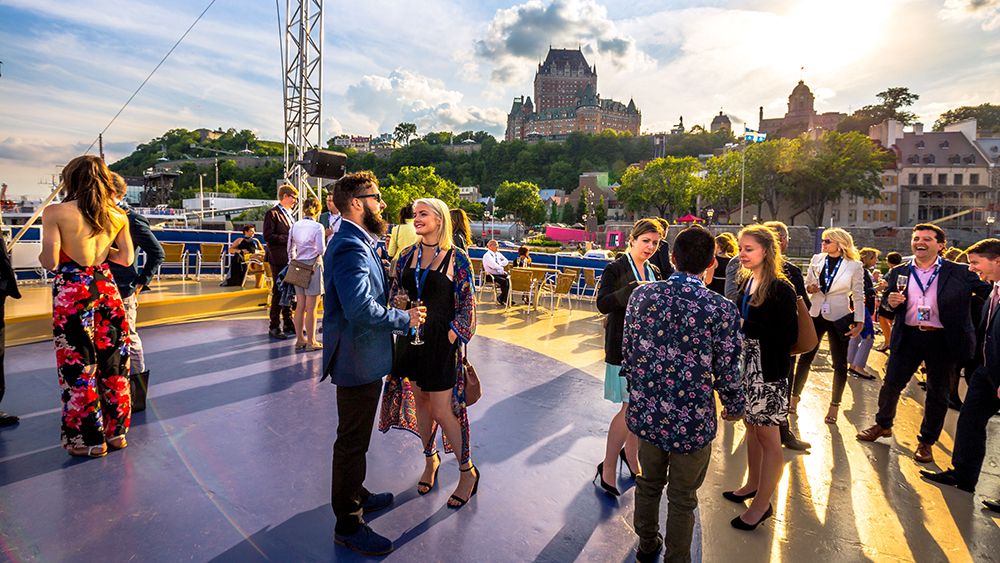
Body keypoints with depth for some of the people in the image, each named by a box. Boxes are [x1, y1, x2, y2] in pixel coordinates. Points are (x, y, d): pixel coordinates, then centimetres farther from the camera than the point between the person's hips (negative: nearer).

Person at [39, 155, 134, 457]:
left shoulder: (54, 213, -9)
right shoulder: (118, 216, 2)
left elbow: (50, 262, -13)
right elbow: (126, 259, 5)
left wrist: (41, 253, 10)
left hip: (72, 292, -4)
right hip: (106, 288, 4)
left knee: (78, 366, 6)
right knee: (113, 363, 13)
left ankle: (89, 440, 15)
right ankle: (116, 431, 23)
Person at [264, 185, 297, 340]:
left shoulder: (290, 215, 19)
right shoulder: (272, 214, -7)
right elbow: (267, 236, -15)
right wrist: (288, 238, -16)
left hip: (290, 259, 8)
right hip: (278, 259, -8)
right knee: (278, 292, -5)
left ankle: (288, 324, 19)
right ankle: (274, 326, 3)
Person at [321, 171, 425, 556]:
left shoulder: (356, 243, 12)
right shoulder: (350, 247, -24)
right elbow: (361, 308, -34)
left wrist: (396, 309, 7)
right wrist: (405, 319, -23)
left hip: (362, 357, 11)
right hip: (357, 361, -11)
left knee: (355, 439, 25)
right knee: (352, 442, 3)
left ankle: (355, 495, 43)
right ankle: (348, 525, 19)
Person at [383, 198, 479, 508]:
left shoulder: (456, 257, -8)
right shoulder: (407, 256, 7)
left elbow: (467, 303, -5)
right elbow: (396, 291, 17)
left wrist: (453, 335, -11)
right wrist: (398, 302, -5)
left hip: (441, 340, -5)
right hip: (411, 336, 5)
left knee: (441, 410, -3)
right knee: (420, 401, 15)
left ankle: (467, 472, 16)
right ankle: (430, 460, 36)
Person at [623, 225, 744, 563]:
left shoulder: (642, 295, -8)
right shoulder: (721, 310, -18)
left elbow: (627, 351, 1)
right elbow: (727, 373, -11)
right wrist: (735, 408, 10)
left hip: (646, 412, 4)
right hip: (692, 421, -3)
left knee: (649, 483, 26)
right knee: (682, 498, 18)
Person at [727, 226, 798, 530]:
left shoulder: (781, 289, -16)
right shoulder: (746, 282, 7)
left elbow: (790, 336, -21)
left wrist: (745, 326, -25)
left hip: (769, 373, -7)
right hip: (746, 365, 8)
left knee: (768, 437, 5)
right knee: (751, 426, 20)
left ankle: (762, 503, 17)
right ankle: (753, 484, 37)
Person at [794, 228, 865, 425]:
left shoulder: (854, 266, -4)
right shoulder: (817, 259, 4)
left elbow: (858, 296, -1)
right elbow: (806, 284, 13)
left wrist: (859, 322, -6)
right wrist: (809, 288, -10)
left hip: (839, 319, -2)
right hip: (815, 315, 2)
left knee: (839, 363, 7)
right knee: (805, 358, 5)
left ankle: (834, 405, 20)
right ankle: (795, 395, 20)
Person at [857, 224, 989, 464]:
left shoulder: (960, 273, -2)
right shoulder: (899, 272, 5)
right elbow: (887, 297, 13)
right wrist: (891, 301, -8)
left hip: (942, 340, -1)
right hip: (908, 337, 2)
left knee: (937, 393, 9)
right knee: (891, 384, 6)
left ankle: (926, 442, 25)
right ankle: (883, 425, 29)